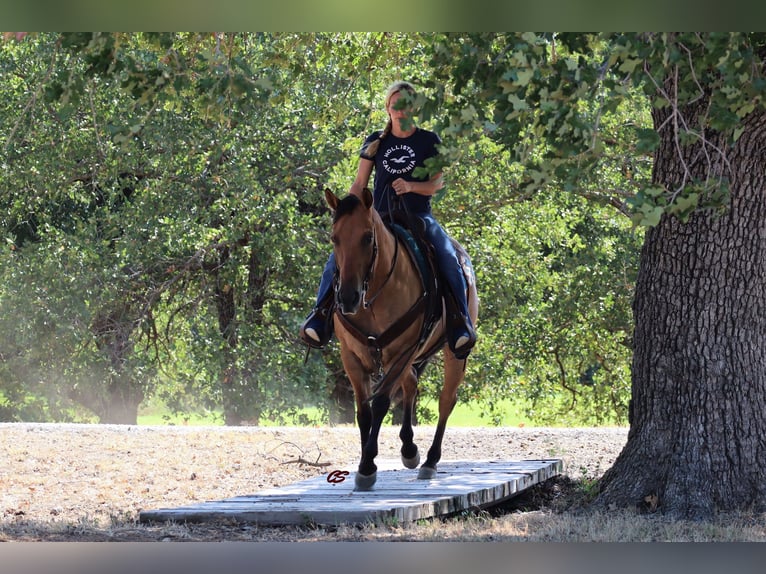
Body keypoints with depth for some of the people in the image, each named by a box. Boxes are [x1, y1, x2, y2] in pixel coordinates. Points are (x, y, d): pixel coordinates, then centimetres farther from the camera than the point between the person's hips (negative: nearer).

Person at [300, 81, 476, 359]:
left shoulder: (429, 141, 5)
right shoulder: (376, 142, 11)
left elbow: (437, 183, 2)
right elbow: (359, 185, 12)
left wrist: (411, 186, -18)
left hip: (418, 216, -2)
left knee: (449, 260, -29)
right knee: (339, 254, -22)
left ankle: (461, 325, -26)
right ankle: (321, 317, -20)